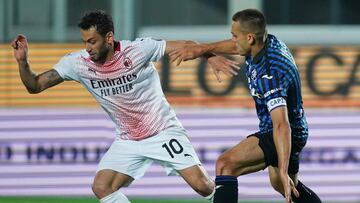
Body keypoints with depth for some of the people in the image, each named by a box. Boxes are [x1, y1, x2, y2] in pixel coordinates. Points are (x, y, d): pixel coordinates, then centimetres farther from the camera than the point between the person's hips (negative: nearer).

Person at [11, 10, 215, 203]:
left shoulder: (138, 49, -19)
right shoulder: (77, 63, -10)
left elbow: (186, 47, -14)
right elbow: (35, 85, -8)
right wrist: (23, 61, -26)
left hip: (164, 131, -3)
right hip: (127, 141, 3)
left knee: (202, 185, -14)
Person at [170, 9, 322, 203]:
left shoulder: (269, 74, -32)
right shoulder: (268, 41, -6)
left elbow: (282, 125, -40)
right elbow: (233, 46, 16)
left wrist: (283, 172, -45)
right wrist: (201, 50, 2)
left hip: (283, 134, -10)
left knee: (225, 165, -24)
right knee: (280, 185, 31)